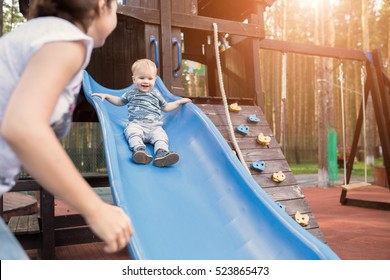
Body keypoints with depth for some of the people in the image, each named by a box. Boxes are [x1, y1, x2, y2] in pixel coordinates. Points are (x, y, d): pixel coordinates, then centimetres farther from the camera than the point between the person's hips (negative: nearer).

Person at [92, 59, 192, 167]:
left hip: (154, 126, 1)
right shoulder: (131, 93, 17)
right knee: (132, 131, -35)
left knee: (161, 136, -30)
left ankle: (161, 153, -53)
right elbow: (120, 101, 33)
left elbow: (165, 107, 30)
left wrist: (179, 101, 24)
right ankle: (139, 149, -55)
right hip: (136, 124, 0)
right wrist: (106, 96, 22)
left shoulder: (156, 93, 18)